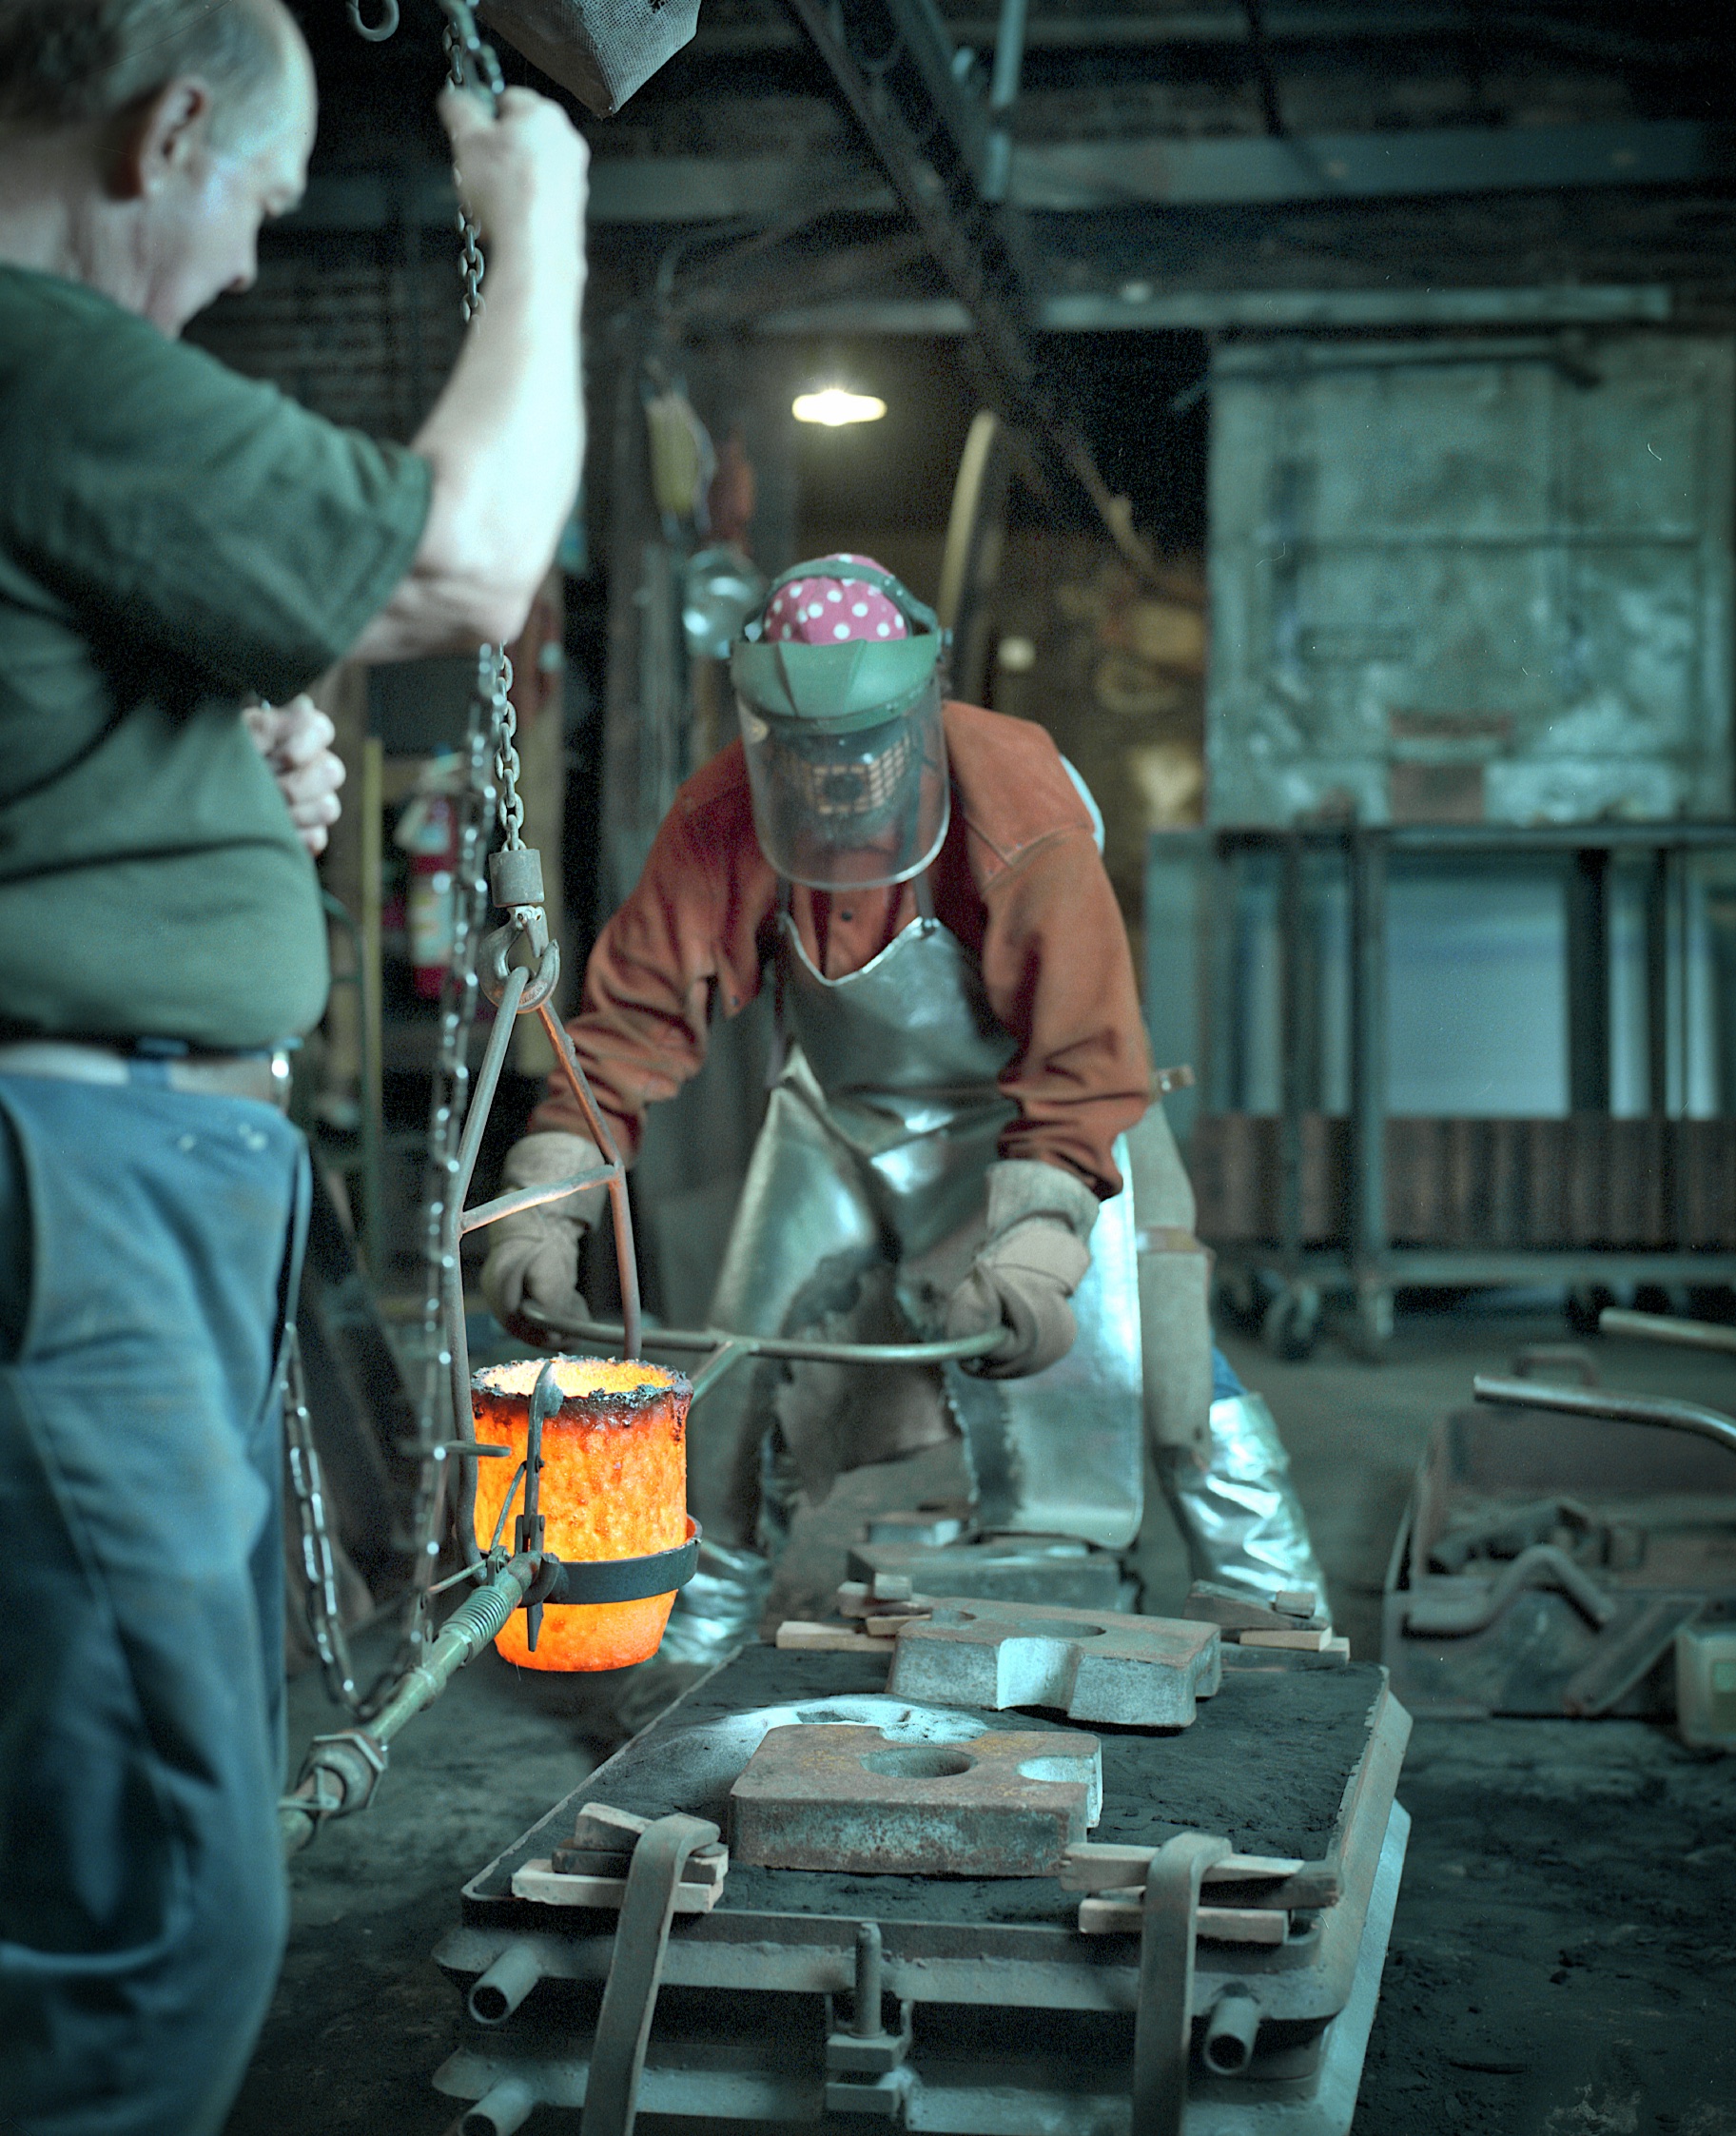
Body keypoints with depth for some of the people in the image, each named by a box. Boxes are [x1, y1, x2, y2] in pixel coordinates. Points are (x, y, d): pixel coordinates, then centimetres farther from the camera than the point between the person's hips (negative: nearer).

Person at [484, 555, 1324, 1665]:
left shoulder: (1023, 814, -32)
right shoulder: (723, 821, -23)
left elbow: (1081, 1059, -31)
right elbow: (637, 1010, -20)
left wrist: (1032, 1246, -41)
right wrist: (549, 1202, -30)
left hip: (1026, 1108, -3)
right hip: (840, 1112, 3)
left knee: (1118, 1356, -11)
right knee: (752, 1371, 0)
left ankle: (1277, 1624, 7)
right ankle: (694, 1635, 20)